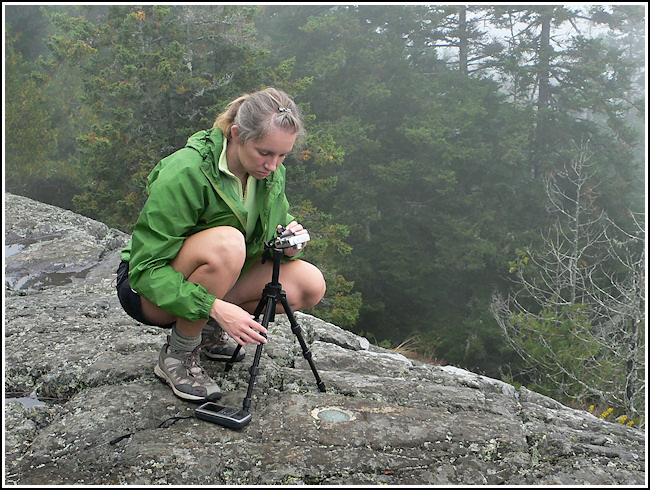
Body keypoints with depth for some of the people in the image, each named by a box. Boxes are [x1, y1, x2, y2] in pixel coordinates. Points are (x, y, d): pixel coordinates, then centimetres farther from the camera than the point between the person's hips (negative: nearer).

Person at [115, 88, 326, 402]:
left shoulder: (271, 171, -8)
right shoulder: (184, 173, -28)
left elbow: (279, 221, 8)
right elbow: (146, 269, -28)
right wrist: (215, 307, -39)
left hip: (217, 282, 6)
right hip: (148, 287, -6)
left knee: (310, 285, -14)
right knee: (227, 242, -37)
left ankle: (208, 330, 5)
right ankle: (177, 357, -16)